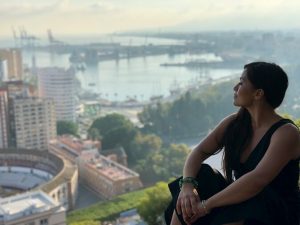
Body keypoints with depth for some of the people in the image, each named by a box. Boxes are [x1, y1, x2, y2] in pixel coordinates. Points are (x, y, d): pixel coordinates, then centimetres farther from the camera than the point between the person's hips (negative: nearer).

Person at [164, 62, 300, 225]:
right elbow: (199, 152, -2)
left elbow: (257, 180, -31)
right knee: (188, 198, -19)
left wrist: (206, 205, -31)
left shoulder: (286, 133, -18)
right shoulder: (235, 123, 3)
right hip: (241, 204, 6)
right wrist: (187, 184, -23)